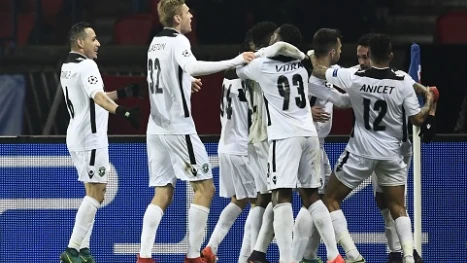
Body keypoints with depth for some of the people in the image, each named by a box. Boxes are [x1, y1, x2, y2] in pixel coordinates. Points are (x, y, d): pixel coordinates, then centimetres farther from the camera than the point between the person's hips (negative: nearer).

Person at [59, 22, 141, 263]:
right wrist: (122, 112, -46)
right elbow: (98, 97, -31)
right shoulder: (86, 66, -14)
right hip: (91, 138, -10)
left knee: (93, 194, 14)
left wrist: (123, 93, 27)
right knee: (95, 194, -10)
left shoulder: (67, 68, 16)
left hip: (77, 137, 10)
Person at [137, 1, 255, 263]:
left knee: (163, 193, 8)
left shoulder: (156, 43, 14)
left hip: (157, 127, 8)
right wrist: (236, 61, -32)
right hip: (178, 126, -8)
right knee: (205, 188, -2)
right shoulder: (178, 42, -11)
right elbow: (192, 67, -32)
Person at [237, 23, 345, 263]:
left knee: (281, 196, -9)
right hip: (309, 134, 6)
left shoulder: (262, 66, -3)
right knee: (311, 195, 15)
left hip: (285, 136, -6)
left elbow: (238, 70, 19)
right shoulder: (300, 66, 11)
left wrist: (248, 58, 37)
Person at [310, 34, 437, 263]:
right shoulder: (403, 82, -11)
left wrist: (313, 57, 29)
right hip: (391, 153, 2)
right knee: (398, 208, 15)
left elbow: (318, 71, 6)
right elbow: (418, 119, -5)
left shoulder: (353, 77, -10)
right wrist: (429, 102, 16)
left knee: (331, 200, 10)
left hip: (361, 151, -2)